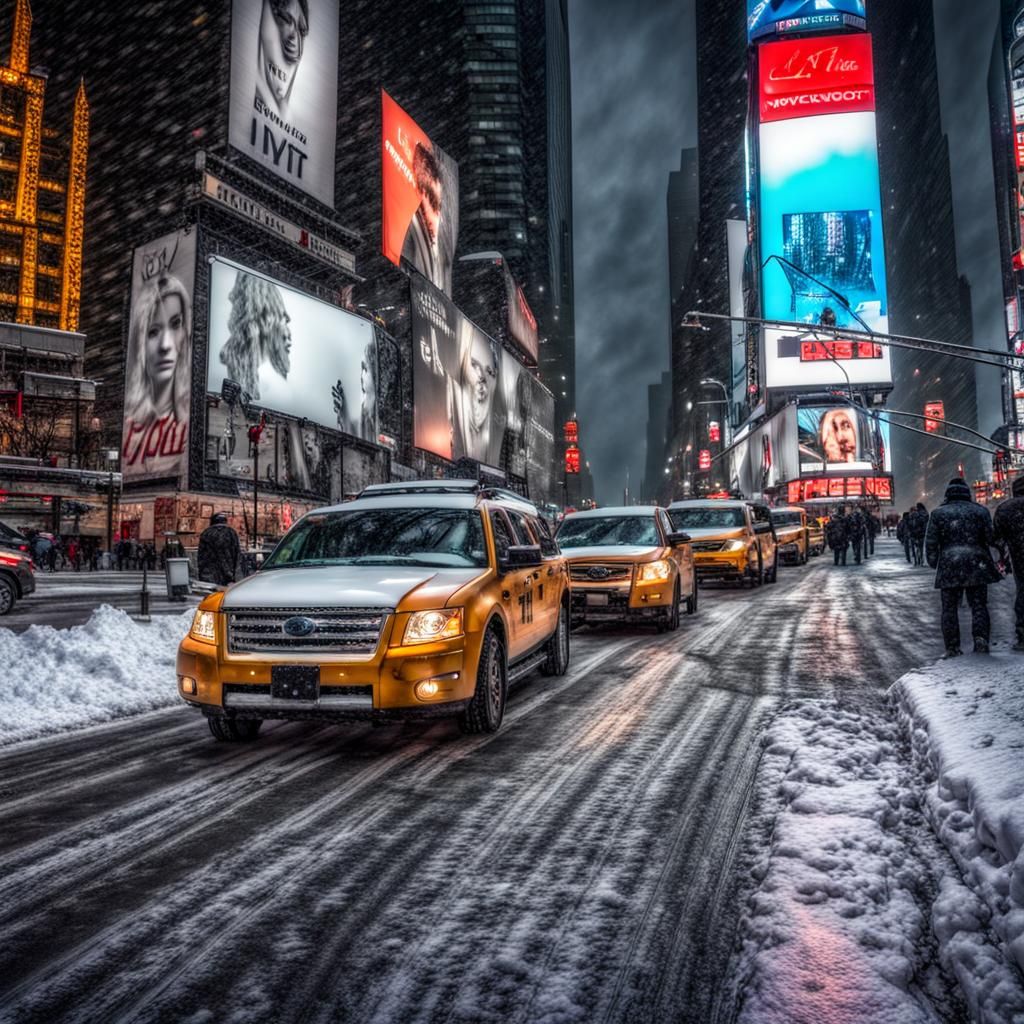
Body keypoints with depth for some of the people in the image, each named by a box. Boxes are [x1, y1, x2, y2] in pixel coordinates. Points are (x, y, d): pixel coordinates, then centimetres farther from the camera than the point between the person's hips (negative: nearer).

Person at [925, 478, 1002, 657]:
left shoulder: (938, 513, 4)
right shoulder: (980, 511, 5)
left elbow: (930, 543, 1)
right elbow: (991, 538, 0)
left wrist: (934, 564, 9)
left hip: (949, 567, 0)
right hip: (977, 565, 0)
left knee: (949, 608, 5)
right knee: (979, 605, 7)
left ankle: (952, 648, 4)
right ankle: (980, 640, -8)